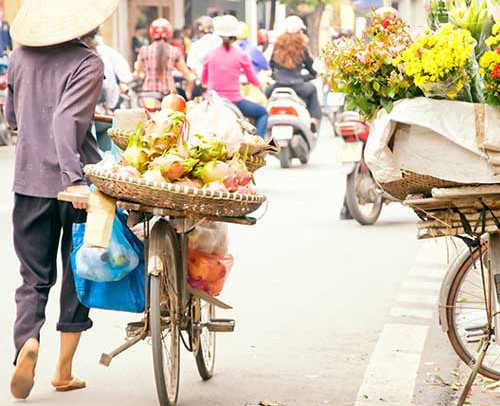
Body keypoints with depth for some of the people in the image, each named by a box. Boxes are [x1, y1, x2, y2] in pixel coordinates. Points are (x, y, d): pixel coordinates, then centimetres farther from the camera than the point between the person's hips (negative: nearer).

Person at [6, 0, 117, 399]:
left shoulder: (22, 55, 5)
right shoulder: (87, 63, -12)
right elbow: (67, 121, -24)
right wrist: (74, 178, -30)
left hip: (29, 182, 4)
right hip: (72, 183, -4)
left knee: (34, 278, 9)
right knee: (78, 275, 12)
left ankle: (27, 343, -19)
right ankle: (64, 371, 15)